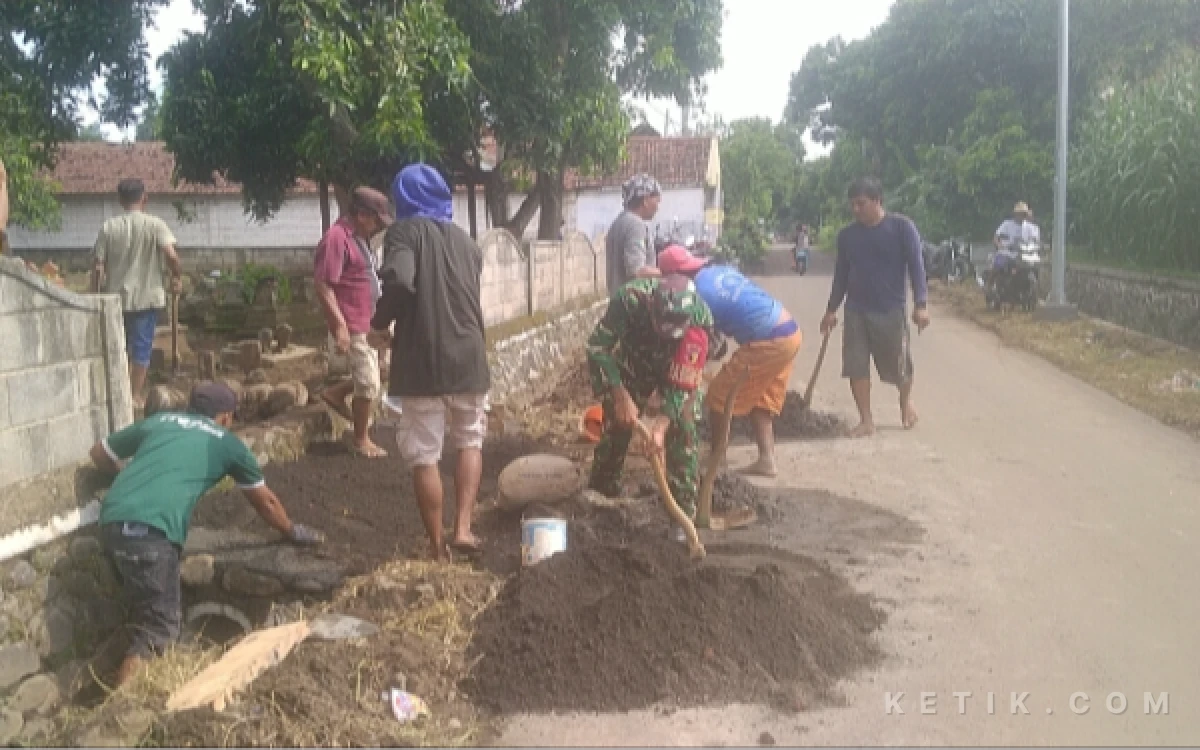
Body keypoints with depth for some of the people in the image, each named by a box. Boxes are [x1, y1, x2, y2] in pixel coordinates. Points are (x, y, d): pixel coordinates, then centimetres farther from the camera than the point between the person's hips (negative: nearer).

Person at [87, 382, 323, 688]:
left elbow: (99, 453, 38)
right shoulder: (227, 442, 18)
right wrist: (294, 532, 46)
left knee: (141, 606, 24)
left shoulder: (158, 421, 26)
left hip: (110, 521, 5)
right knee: (161, 623, 0)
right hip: (150, 531, -5)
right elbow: (265, 501, 30)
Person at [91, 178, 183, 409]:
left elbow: (98, 267, -1)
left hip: (116, 296, 2)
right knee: (142, 347, 5)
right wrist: (177, 277, -3)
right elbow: (170, 255, -20)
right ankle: (136, 396, 7)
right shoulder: (155, 225, -6)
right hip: (147, 296, -2)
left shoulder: (109, 227, 0)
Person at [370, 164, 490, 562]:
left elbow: (399, 281, -23)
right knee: (471, 442, 22)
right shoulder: (465, 240, 14)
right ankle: (463, 527, 9)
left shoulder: (405, 230, -5)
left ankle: (437, 548, 12)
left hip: (422, 361, -4)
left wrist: (380, 323, -7)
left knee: (424, 457, 6)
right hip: (468, 356, 5)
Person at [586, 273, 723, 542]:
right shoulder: (630, 298, -38)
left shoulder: (701, 316, -36)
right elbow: (597, 347, -28)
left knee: (683, 433, -13)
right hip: (632, 362, 1)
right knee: (616, 428, 1)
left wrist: (663, 425, -36)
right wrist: (620, 396, -32)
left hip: (678, 368, 0)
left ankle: (683, 514, -3)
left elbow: (683, 381, -29)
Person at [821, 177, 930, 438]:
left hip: (891, 310, -3)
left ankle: (906, 400, 38)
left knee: (899, 366, 7)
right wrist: (831, 309, 10)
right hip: (855, 311, 3)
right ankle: (866, 421, 8)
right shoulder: (846, 235, 6)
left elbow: (916, 265, -8)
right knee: (856, 367, -2)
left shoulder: (901, 226, -6)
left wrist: (921, 304, -16)